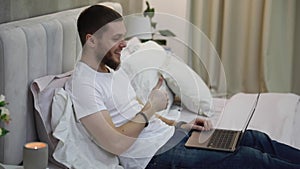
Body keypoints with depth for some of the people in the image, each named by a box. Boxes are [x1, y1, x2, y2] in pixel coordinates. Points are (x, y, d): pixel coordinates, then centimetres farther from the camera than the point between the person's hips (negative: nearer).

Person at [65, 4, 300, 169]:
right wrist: (151, 107, -14)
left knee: (256, 139, 5)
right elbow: (115, 144, -24)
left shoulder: (113, 69, 13)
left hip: (172, 135, 10)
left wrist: (180, 125, 9)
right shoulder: (84, 84, -18)